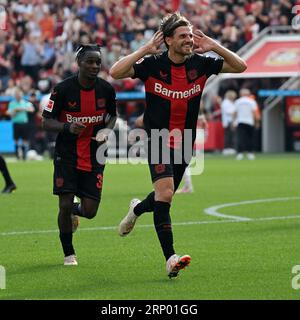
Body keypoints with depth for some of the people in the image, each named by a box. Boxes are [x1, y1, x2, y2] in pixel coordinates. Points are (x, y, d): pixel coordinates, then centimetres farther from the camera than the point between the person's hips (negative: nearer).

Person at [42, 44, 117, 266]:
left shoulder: (106, 89, -4)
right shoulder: (63, 89, -12)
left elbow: (112, 114, 15)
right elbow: (46, 122, -8)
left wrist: (107, 130, -6)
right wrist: (67, 127, -28)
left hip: (94, 156, 2)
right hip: (66, 156, -2)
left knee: (89, 212, -4)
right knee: (65, 206, -9)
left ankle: (74, 211, 35)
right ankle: (69, 254, 12)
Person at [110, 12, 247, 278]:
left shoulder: (200, 64, -3)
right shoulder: (153, 65, -12)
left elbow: (240, 66, -2)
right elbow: (115, 73, -22)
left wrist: (213, 46, -13)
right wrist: (145, 50, -25)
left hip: (185, 143, 5)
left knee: (164, 196, 18)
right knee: (165, 194, -21)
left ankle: (137, 209, 53)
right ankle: (170, 258, -21)